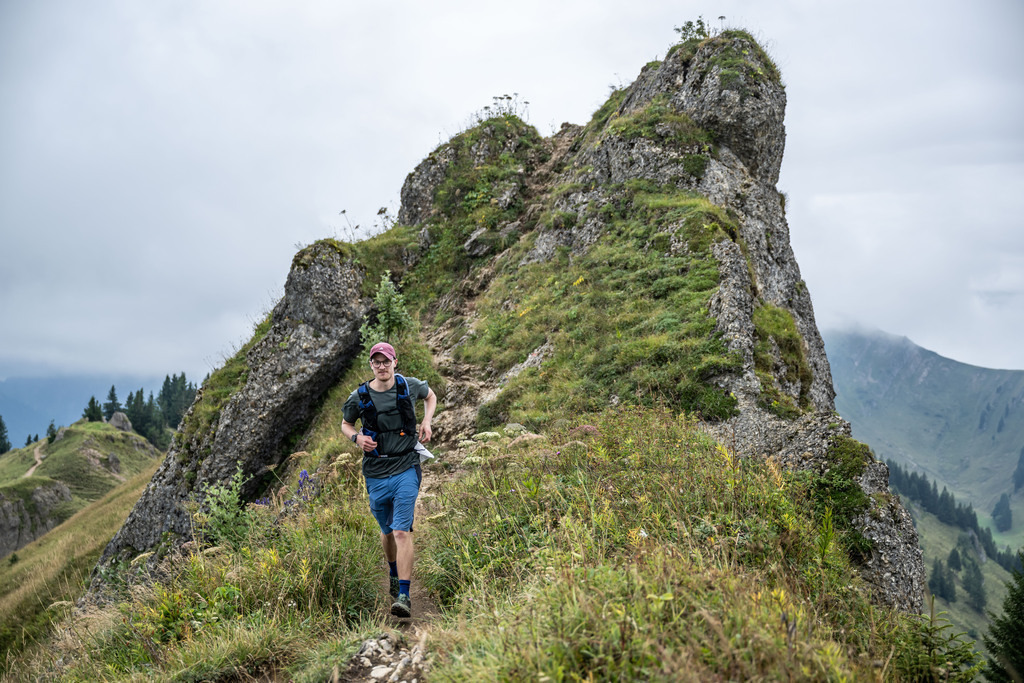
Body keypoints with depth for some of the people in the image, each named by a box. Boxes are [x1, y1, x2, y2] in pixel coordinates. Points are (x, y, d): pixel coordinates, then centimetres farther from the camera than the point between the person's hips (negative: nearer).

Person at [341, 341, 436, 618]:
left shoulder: (410, 386, -2)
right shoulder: (359, 397, -2)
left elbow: (430, 396, 21)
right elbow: (346, 423, 16)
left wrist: (426, 422, 5)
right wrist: (357, 437, -6)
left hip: (406, 469, -2)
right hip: (376, 473, 2)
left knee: (402, 531, -13)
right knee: (387, 531, 17)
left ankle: (403, 596, -14)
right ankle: (394, 573, 46)